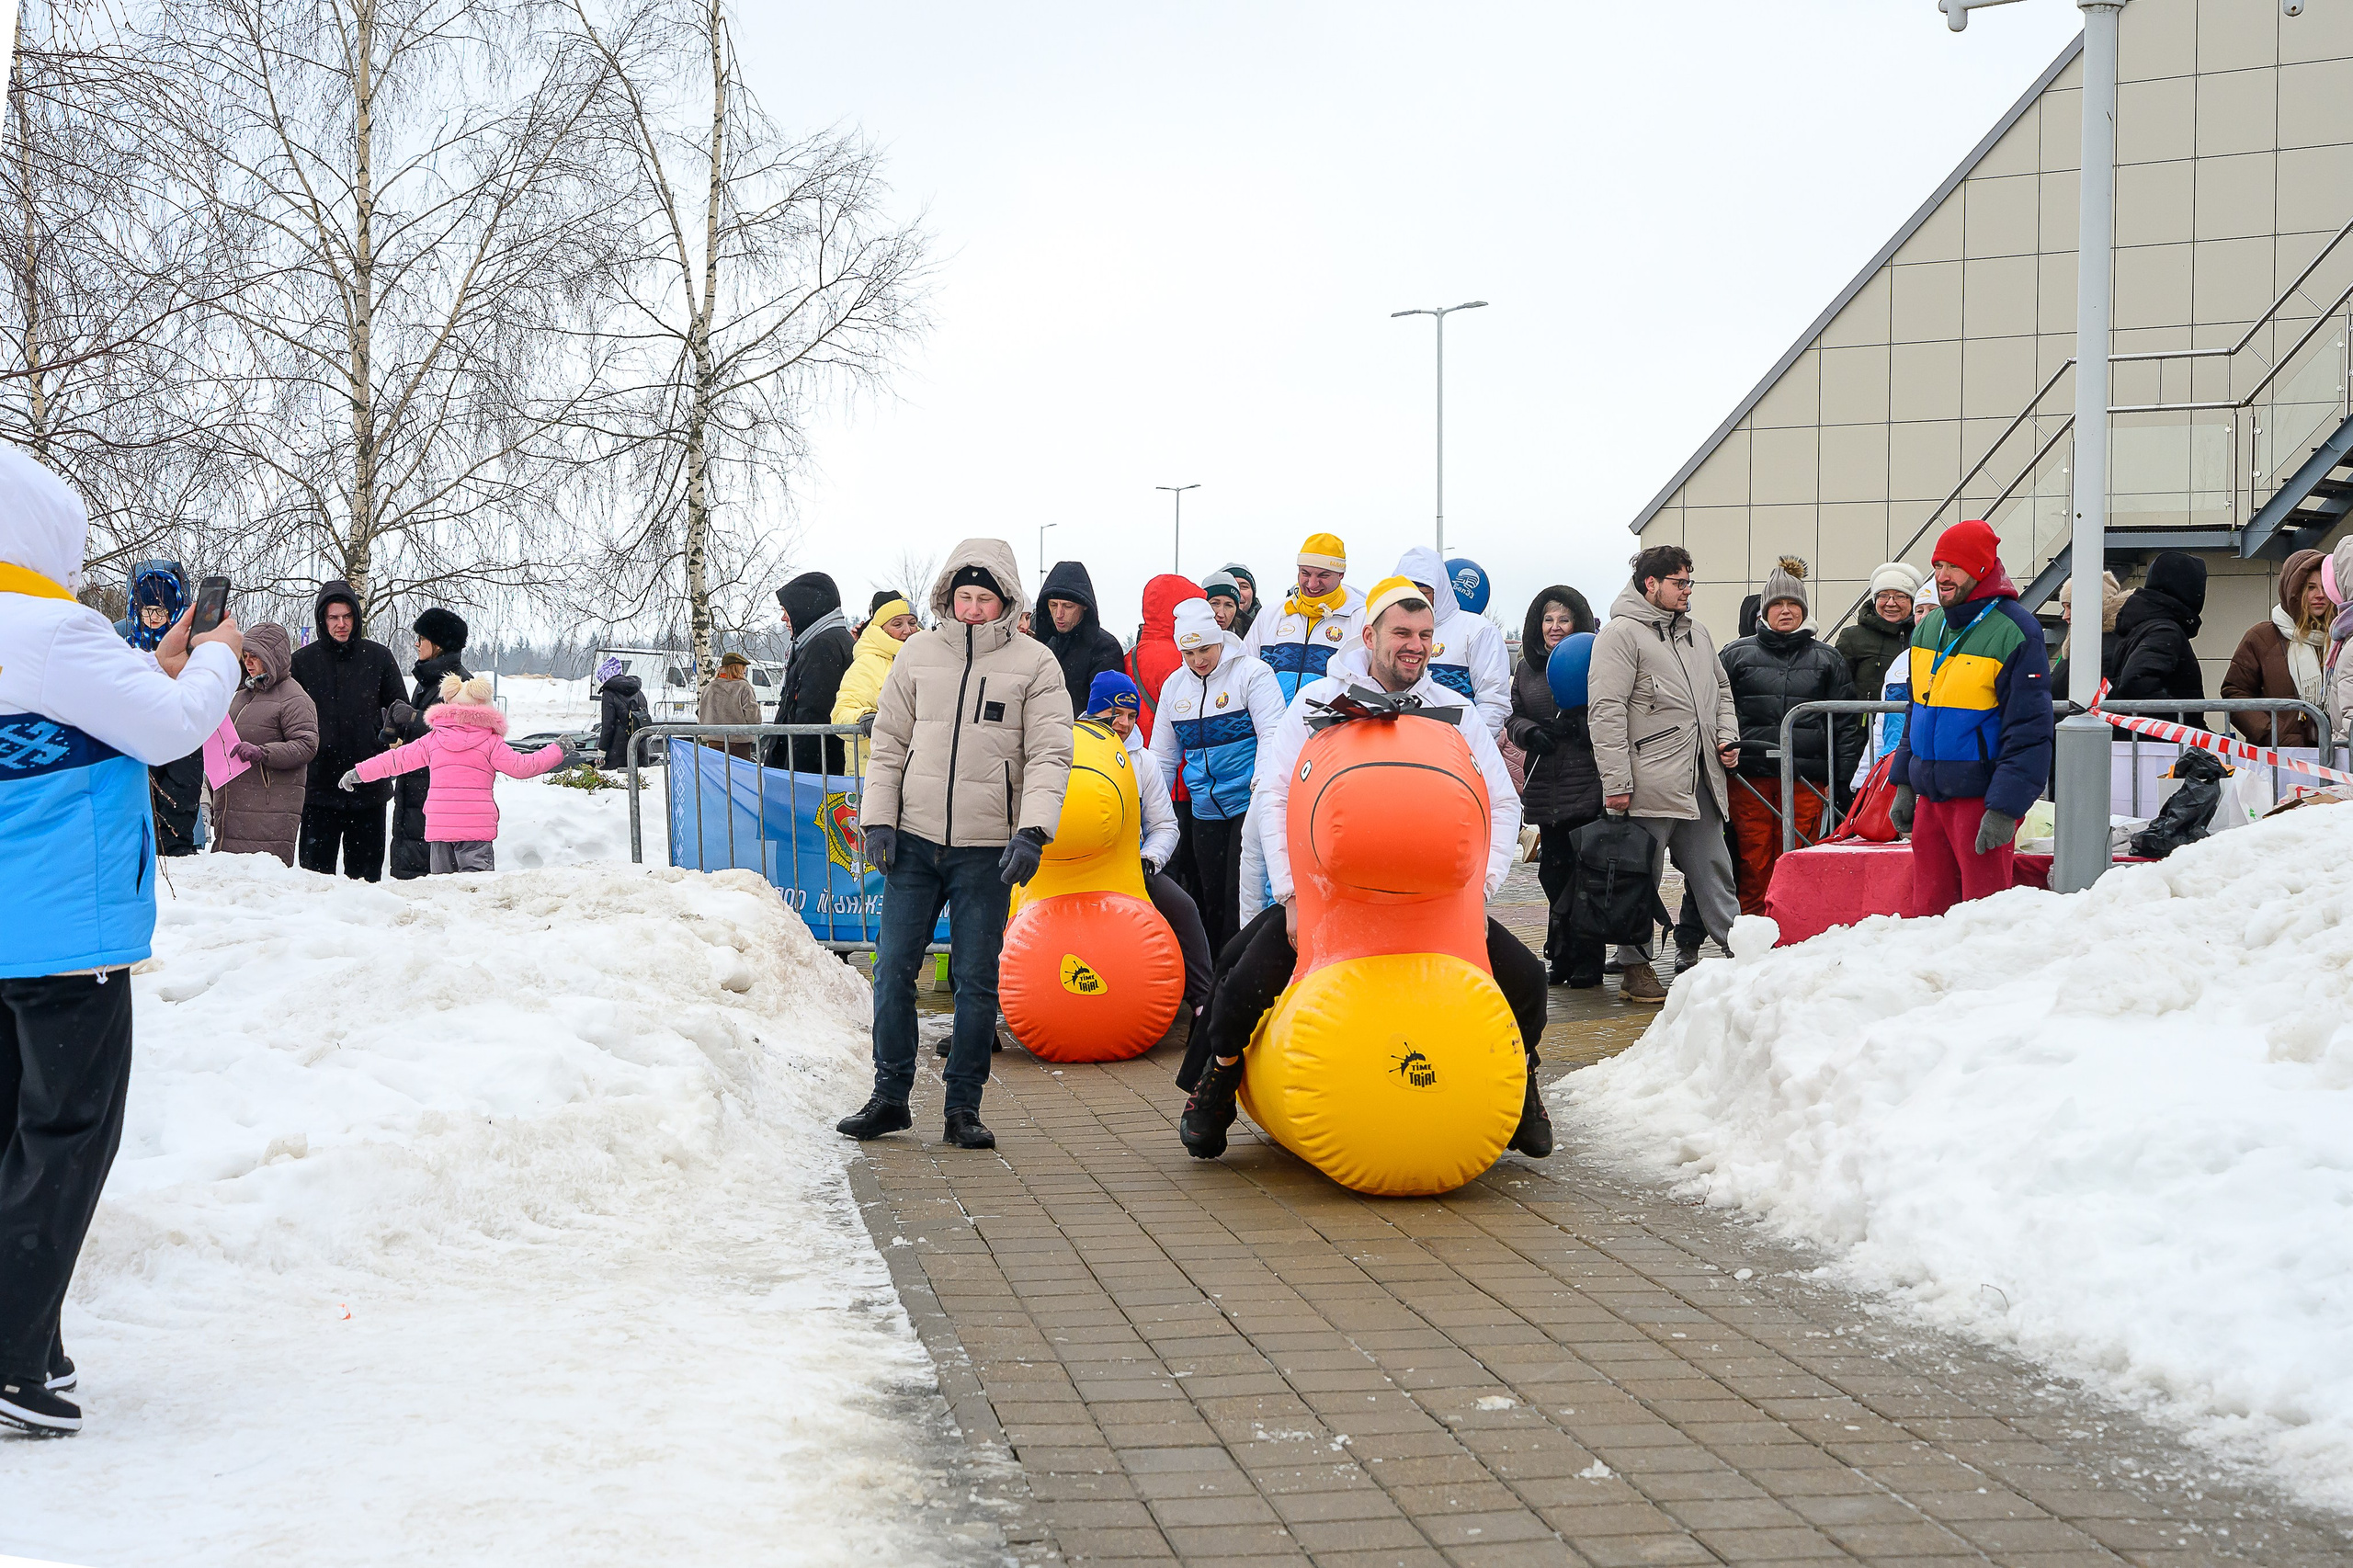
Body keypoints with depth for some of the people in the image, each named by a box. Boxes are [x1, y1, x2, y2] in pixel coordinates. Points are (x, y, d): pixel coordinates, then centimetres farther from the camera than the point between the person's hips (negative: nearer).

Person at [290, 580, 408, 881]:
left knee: (366, 872, 6)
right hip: (319, 785, 0)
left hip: (368, 788, 1)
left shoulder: (378, 657, 5)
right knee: (315, 869, 0)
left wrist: (387, 737, -5)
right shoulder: (302, 661, 4)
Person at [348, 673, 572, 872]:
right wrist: (557, 751, 10)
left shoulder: (433, 740, 11)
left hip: (438, 827, 3)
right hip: (476, 829, -3)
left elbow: (397, 759, 15)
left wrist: (359, 773, 27)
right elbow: (521, 766, -1)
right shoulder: (491, 743, 0)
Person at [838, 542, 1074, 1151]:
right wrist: (878, 819, 1)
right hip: (913, 841, 2)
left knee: (976, 981, 1)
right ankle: (889, 1096, 13)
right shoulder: (918, 653, 7)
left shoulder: (1034, 663, 0)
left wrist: (1032, 832, -18)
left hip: (986, 849, -2)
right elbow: (889, 743, 12)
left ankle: (964, 1107, 11)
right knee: (894, 969, 2)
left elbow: (1049, 755, -6)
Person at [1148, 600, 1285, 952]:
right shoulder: (1174, 685, 12)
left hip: (1248, 804, -5)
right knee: (1211, 898, 8)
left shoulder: (1251, 673, -5)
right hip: (1205, 812, 5)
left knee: (1239, 897, -9)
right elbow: (1162, 755, 19)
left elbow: (1272, 736, -12)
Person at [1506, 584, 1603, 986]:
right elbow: (1514, 718, 14)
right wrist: (1531, 733, -6)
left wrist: (1576, 727, -21)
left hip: (1589, 787, -5)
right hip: (1545, 788, 5)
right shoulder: (1526, 668, 15)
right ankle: (1562, 957, 18)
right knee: (1555, 871, 8)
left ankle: (1588, 961, 2)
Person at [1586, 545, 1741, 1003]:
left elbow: (1721, 692, 32)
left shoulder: (1697, 633, 19)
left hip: (1700, 782, 7)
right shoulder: (1621, 633, -6)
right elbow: (1606, 711, -12)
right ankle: (1635, 968, 6)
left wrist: (1727, 735, 11)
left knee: (1713, 873, 9)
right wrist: (1616, 782, -17)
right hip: (1649, 784, -7)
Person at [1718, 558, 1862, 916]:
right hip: (1748, 778, 0)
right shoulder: (1736, 654, 11)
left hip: (1806, 780, 0)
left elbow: (1847, 721, 10)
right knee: (1753, 864, -1)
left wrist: (1839, 778, 2)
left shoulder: (1827, 659, 12)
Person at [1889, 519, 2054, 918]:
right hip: (1929, 796, 7)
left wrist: (2004, 809, -19)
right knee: (1927, 909, 10)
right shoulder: (1928, 628, 12)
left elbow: (2029, 731, -14)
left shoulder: (2015, 633, -11)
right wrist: (1904, 784, 16)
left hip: (1982, 797, -7)